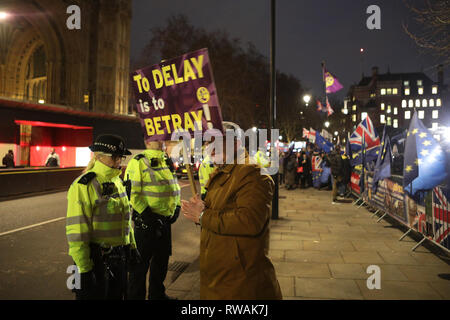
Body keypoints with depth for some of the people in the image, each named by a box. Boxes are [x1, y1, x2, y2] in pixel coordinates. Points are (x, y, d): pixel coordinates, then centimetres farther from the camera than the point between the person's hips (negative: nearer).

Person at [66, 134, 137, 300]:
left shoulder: (117, 181, 8)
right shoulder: (84, 185, -18)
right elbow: (77, 231, -20)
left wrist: (132, 246, 17)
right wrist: (84, 270, -19)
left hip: (119, 258, 8)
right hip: (96, 261, -7)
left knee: (118, 295, 21)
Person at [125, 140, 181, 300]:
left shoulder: (168, 162, 12)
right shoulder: (138, 163, -12)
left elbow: (175, 186, 21)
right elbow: (131, 193, -17)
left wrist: (176, 207, 8)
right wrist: (147, 215, -20)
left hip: (165, 221, 8)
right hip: (146, 222, -7)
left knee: (161, 260, 19)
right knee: (140, 263, 4)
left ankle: (157, 294, 37)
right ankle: (135, 296, 22)